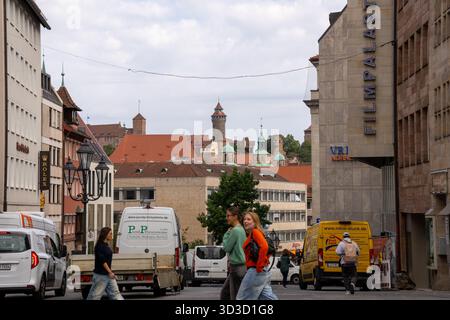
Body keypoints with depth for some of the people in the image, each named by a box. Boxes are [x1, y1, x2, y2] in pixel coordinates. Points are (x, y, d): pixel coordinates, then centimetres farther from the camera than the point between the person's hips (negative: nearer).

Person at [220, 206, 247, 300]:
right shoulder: (241, 230, 14)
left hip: (237, 268, -10)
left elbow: (226, 248, -13)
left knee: (236, 296, -6)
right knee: (224, 293, 14)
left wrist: (227, 234, -2)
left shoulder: (235, 231, -16)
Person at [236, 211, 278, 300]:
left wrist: (259, 266, -22)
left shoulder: (255, 232, -9)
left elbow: (264, 247, -25)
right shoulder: (251, 235, 20)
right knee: (266, 297, 7)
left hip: (255, 271, -10)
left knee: (243, 297, -5)